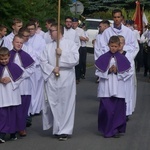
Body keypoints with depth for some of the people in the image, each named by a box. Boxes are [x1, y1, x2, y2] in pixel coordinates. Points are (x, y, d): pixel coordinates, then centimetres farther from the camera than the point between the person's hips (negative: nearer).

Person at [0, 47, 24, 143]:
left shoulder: (14, 67, -1)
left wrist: (11, 79, -12)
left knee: (13, 113, 10)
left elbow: (21, 77, -1)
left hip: (13, 94, 1)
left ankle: (13, 133, 23)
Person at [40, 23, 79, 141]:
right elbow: (43, 61, 4)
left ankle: (65, 131, 4)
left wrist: (62, 54, -11)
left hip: (66, 79, -3)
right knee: (54, 105, 4)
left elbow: (75, 60, -10)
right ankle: (58, 129, 14)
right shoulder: (49, 46, 10)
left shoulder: (70, 44, 0)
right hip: (52, 80, 4)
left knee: (66, 105, -2)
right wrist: (52, 68, -11)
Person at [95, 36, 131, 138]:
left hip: (118, 89, 1)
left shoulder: (122, 59, 3)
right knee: (106, 109, -3)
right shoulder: (103, 58, 2)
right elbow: (99, 72, 1)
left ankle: (116, 129, 13)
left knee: (118, 109, 1)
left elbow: (126, 73, 3)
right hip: (106, 88, -1)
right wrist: (108, 71, -13)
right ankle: (106, 130, 9)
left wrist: (117, 71, -12)